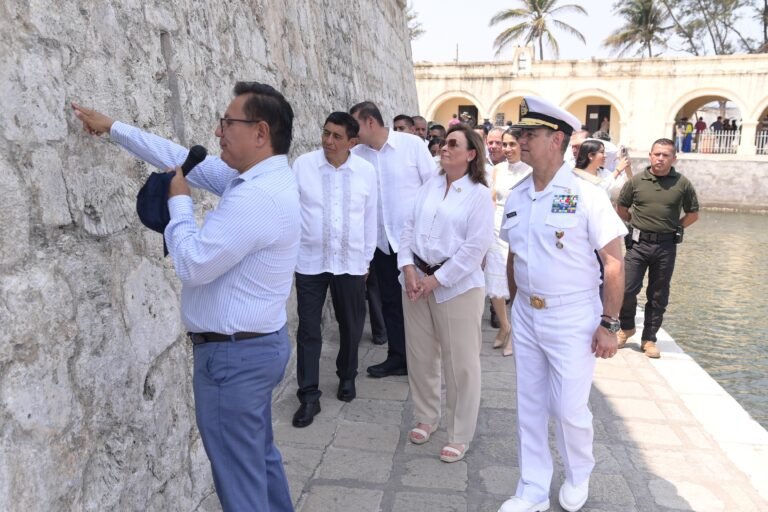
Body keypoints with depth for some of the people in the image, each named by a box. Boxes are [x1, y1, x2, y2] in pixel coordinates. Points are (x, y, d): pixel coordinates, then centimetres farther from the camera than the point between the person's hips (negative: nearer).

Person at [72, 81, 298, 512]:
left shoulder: (256, 196, -26)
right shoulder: (261, 179, 5)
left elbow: (192, 264, -23)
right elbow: (184, 160, 13)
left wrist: (179, 201, -8)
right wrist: (112, 127, 18)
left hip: (233, 354, -10)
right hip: (258, 343, 10)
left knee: (240, 477, 6)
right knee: (260, 456, 25)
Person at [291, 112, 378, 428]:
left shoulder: (366, 171, -2)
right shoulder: (302, 165, -6)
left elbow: (370, 217, 6)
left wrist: (366, 258, 10)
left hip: (350, 262, 2)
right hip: (310, 260, -1)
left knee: (351, 326, 15)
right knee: (309, 329, 3)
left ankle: (347, 377, 40)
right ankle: (309, 396, 16)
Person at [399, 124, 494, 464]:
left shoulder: (479, 194, -5)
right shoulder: (429, 187, 10)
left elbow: (476, 246, -12)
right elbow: (409, 228, 8)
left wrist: (437, 279, -14)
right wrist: (408, 267, -7)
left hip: (456, 285, -5)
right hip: (416, 279, 5)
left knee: (460, 363, 3)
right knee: (420, 356, 14)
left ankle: (460, 435, 19)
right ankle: (425, 418, 34)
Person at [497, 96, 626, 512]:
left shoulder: (586, 196, -13)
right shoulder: (516, 197, 4)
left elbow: (614, 263, -11)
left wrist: (609, 324, -12)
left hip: (572, 320, -5)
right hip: (526, 316, 5)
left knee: (569, 409, 4)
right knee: (530, 407, 13)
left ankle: (578, 476, 37)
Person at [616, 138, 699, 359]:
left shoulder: (682, 184, -1)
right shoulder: (636, 180, 0)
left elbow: (693, 214, 11)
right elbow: (621, 208, 12)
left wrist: (674, 228, 4)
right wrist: (636, 224, 8)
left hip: (666, 246, 0)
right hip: (638, 243, 0)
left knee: (658, 296, 8)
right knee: (627, 289, -3)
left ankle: (649, 338, 21)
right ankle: (627, 327, 24)